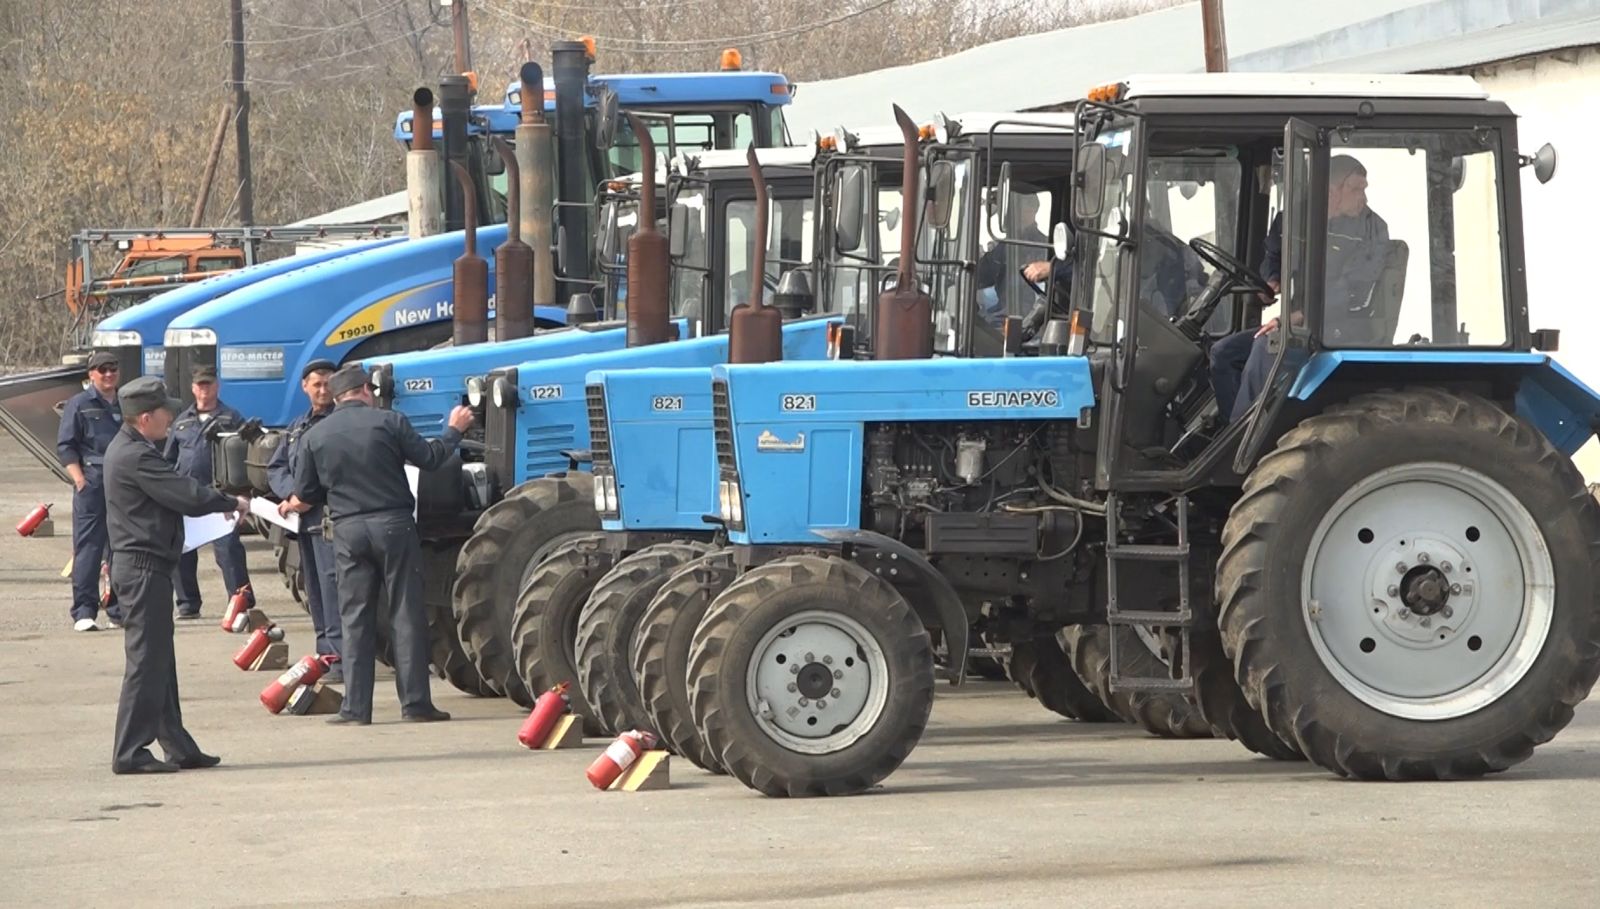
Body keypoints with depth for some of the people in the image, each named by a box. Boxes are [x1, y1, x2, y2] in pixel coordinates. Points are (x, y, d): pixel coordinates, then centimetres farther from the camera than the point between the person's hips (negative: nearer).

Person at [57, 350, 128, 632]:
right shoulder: (79, 404, 1)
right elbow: (65, 447, -3)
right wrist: (80, 480, -13)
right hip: (93, 484, -5)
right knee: (88, 548, -8)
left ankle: (119, 611, 14)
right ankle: (83, 612, -9)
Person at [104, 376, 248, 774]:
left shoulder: (126, 450, 16)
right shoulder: (137, 457, -18)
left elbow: (176, 488, 20)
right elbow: (188, 497, -20)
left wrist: (219, 501, 9)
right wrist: (233, 503, -5)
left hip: (142, 565, 11)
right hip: (144, 566, -11)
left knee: (159, 661, 13)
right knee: (147, 660, -8)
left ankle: (178, 747, 18)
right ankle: (130, 752, -7)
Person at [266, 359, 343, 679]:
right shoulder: (297, 428, 22)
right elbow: (275, 469, 17)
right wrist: (292, 494, -3)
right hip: (305, 519, 8)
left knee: (332, 584, -16)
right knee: (314, 591, 11)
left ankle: (340, 658, -19)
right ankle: (326, 655, 18)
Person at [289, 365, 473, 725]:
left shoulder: (314, 436, 5)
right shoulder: (388, 422, -2)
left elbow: (305, 498, 8)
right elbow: (430, 459, 3)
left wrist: (289, 508, 31)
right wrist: (454, 430, 20)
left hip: (348, 530, 2)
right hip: (394, 525, -2)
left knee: (356, 619, 7)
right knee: (407, 614, 2)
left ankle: (356, 706, 3)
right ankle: (415, 702, 1)